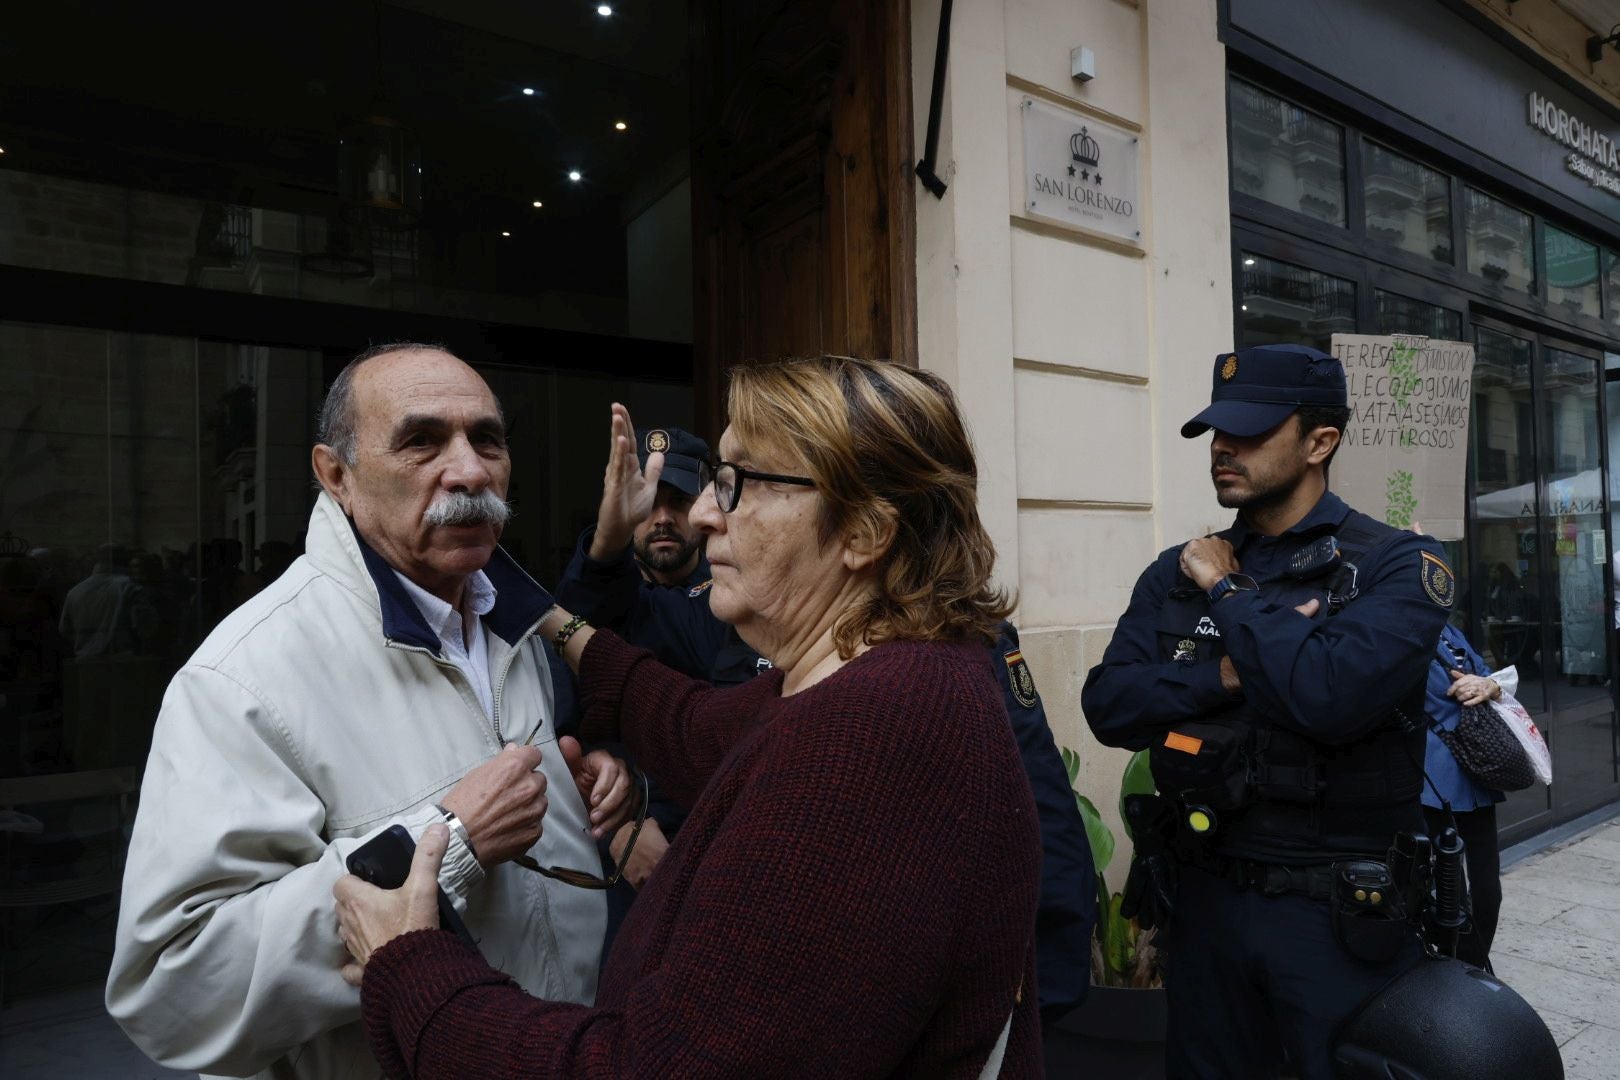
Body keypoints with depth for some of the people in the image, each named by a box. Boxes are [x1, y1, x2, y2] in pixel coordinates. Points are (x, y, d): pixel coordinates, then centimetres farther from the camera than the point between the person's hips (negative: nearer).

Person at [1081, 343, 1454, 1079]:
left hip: (1340, 912, -3)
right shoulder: (1176, 573, 3)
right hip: (1207, 898, 4)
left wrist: (1229, 591, -15)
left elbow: (1331, 694, -27)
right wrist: (1229, 674, -19)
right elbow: (1107, 705, -7)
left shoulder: (1398, 565, -9)